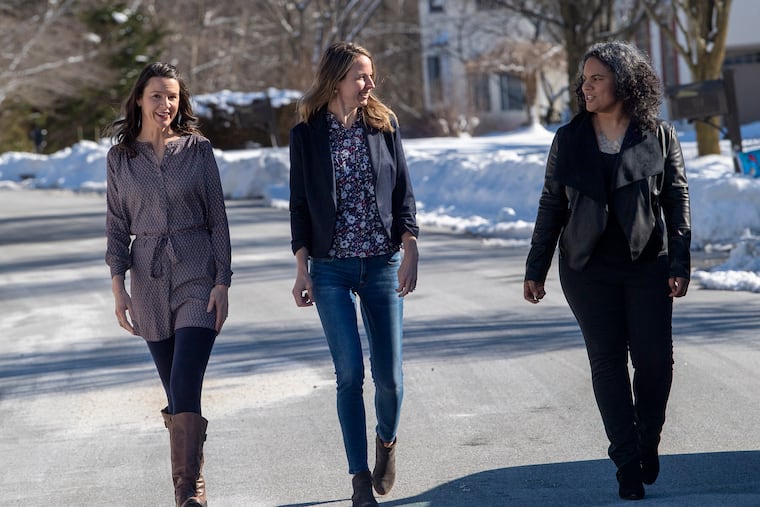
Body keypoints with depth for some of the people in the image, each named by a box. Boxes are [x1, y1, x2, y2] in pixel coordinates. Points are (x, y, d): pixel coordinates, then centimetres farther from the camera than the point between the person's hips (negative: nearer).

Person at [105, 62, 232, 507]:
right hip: (149, 281, 3)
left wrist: (222, 283, -5)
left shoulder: (198, 149, 1)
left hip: (197, 274, -3)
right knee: (176, 391, 9)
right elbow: (117, 226, 9)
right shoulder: (120, 157, 6)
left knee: (185, 385, -15)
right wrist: (118, 286, -1)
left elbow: (218, 220, 1)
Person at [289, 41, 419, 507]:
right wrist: (302, 269, -1)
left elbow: (404, 193, 4)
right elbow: (300, 206, 4)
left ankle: (388, 441, 31)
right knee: (350, 372, -6)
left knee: (389, 373, 0)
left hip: (383, 264, 1)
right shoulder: (307, 135, 1)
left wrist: (410, 254, -5)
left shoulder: (384, 125, 4)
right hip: (331, 268, -1)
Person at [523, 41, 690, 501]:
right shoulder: (569, 140, 6)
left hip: (647, 264, -1)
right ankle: (628, 463, 8)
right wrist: (536, 269, 7)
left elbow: (678, 201, 1)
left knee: (655, 357, -7)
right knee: (607, 361, 1)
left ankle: (648, 438, 20)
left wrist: (679, 264, -7)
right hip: (588, 269, 1)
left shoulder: (660, 137, 1)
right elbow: (551, 205, 9)